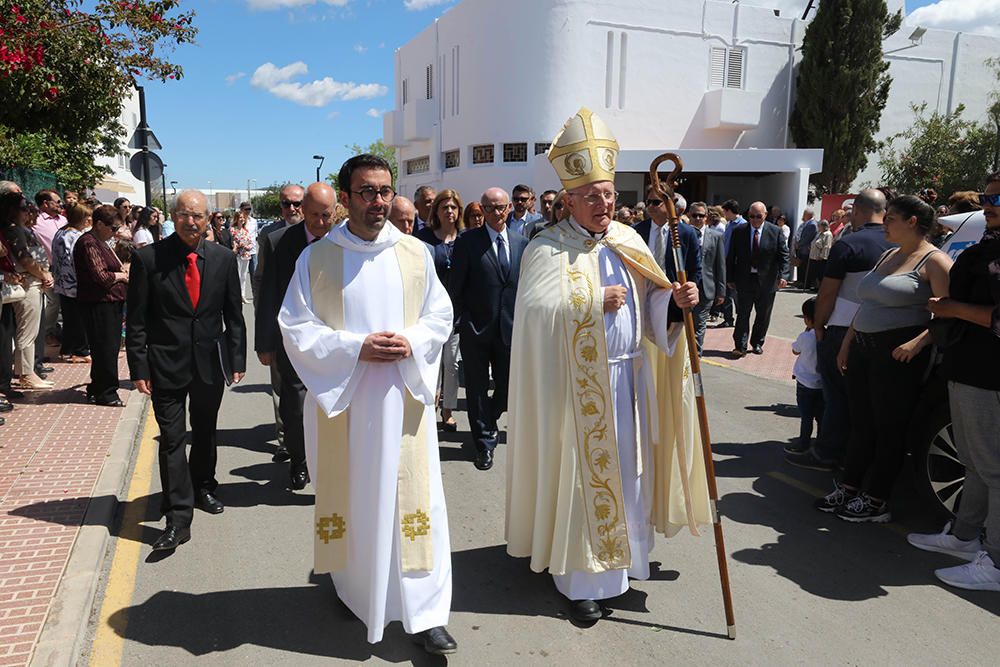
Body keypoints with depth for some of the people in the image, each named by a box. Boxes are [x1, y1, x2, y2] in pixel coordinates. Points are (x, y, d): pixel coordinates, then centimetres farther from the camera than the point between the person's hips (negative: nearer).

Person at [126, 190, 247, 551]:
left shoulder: (223, 258, 1)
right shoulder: (148, 259, -6)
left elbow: (233, 314, 6)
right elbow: (136, 320, -4)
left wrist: (237, 359, 3)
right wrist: (139, 367, -7)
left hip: (211, 362, 3)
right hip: (166, 364, -2)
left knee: (205, 432, 17)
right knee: (172, 439, -2)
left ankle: (202, 488, 39)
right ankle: (178, 518, 5)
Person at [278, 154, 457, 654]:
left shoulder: (415, 253, 4)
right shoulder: (316, 258, -1)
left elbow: (440, 316, 9)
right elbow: (296, 328, -3)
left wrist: (411, 342, -12)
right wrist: (355, 348, -16)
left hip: (404, 397, 1)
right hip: (343, 399, -1)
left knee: (413, 499, 1)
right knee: (350, 499, 11)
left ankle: (424, 612, 11)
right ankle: (353, 590, 34)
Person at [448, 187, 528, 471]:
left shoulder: (521, 243, 6)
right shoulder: (467, 242, -5)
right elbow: (455, 287, -4)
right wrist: (460, 322, -7)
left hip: (510, 330, 3)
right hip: (476, 330, -3)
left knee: (508, 387, 11)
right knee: (478, 389, 8)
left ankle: (486, 423, 40)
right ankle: (484, 442, 23)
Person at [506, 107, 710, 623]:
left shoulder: (628, 241, 9)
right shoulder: (548, 248, -10)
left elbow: (649, 301, 9)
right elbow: (535, 310, -22)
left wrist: (675, 299, -11)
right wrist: (596, 301, -20)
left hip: (628, 377, 6)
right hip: (579, 384, -6)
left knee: (624, 469, 16)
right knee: (582, 474, 2)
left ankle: (617, 557, 35)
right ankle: (580, 578, 16)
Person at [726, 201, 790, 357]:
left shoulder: (776, 232, -2)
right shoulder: (739, 231, -1)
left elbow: (783, 255, -3)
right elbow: (731, 257, 3)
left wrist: (783, 275, -17)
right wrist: (730, 278, 1)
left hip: (766, 281, 1)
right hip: (744, 279, 0)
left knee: (763, 315, 12)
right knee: (742, 314, -1)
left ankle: (757, 343, 27)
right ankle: (740, 346, 2)